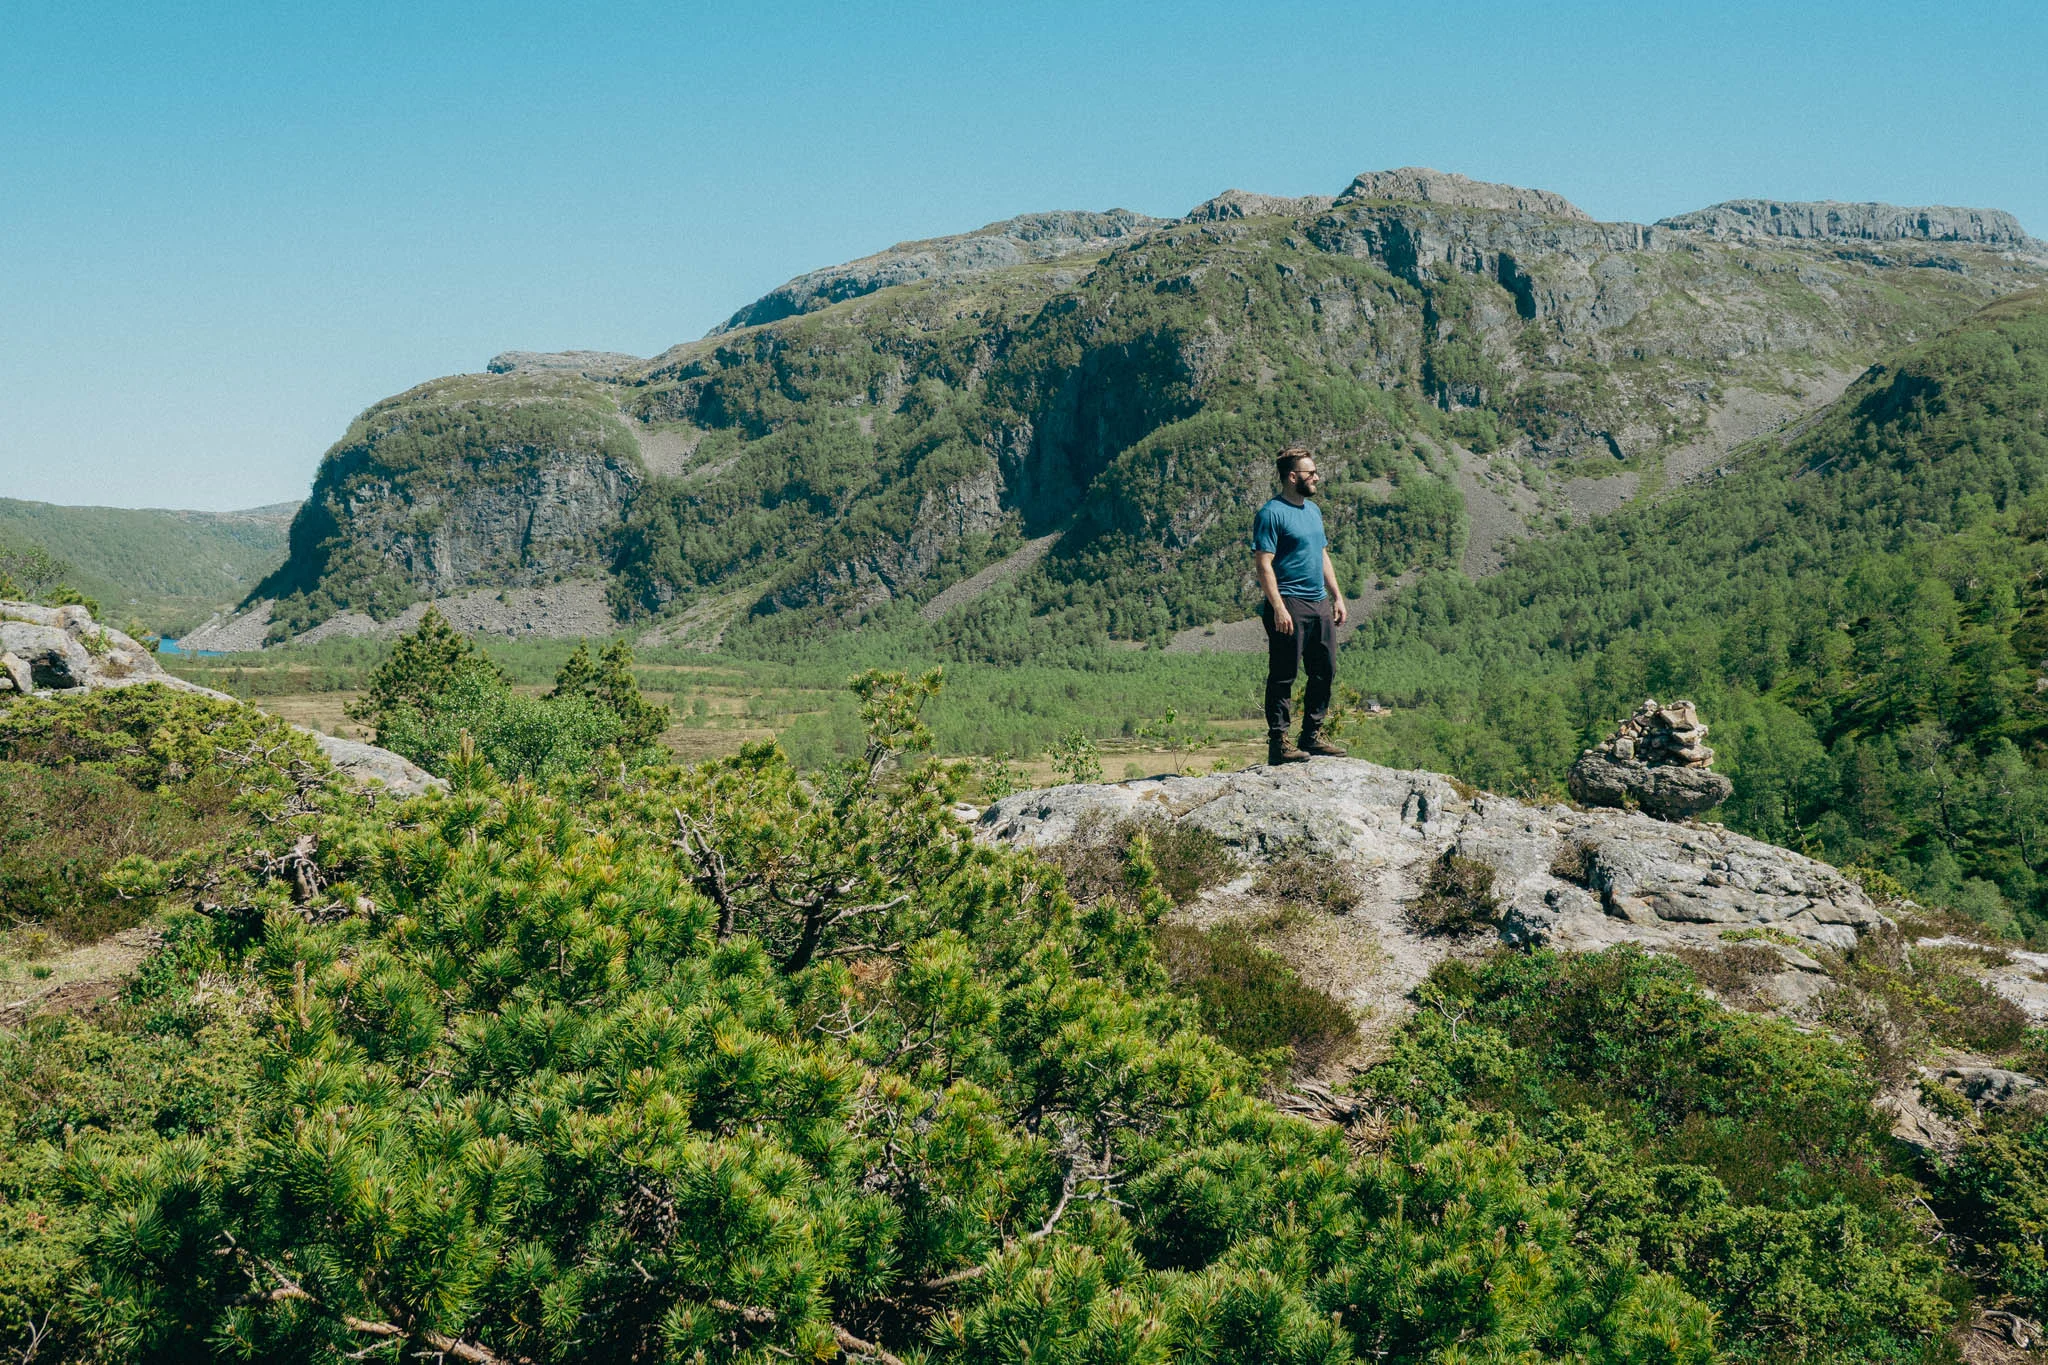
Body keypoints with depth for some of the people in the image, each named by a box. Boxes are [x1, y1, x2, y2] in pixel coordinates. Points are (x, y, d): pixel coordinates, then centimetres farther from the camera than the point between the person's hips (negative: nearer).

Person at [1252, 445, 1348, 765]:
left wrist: (1337, 597, 18)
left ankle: (1312, 736, 21)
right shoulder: (1271, 513, -10)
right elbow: (1264, 564, -15)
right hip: (1290, 605, -9)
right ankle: (1277, 742, 0)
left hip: (1320, 605, 9)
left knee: (1324, 672, 11)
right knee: (1283, 676, -5)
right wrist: (1278, 609, -22)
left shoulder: (1313, 510, 17)